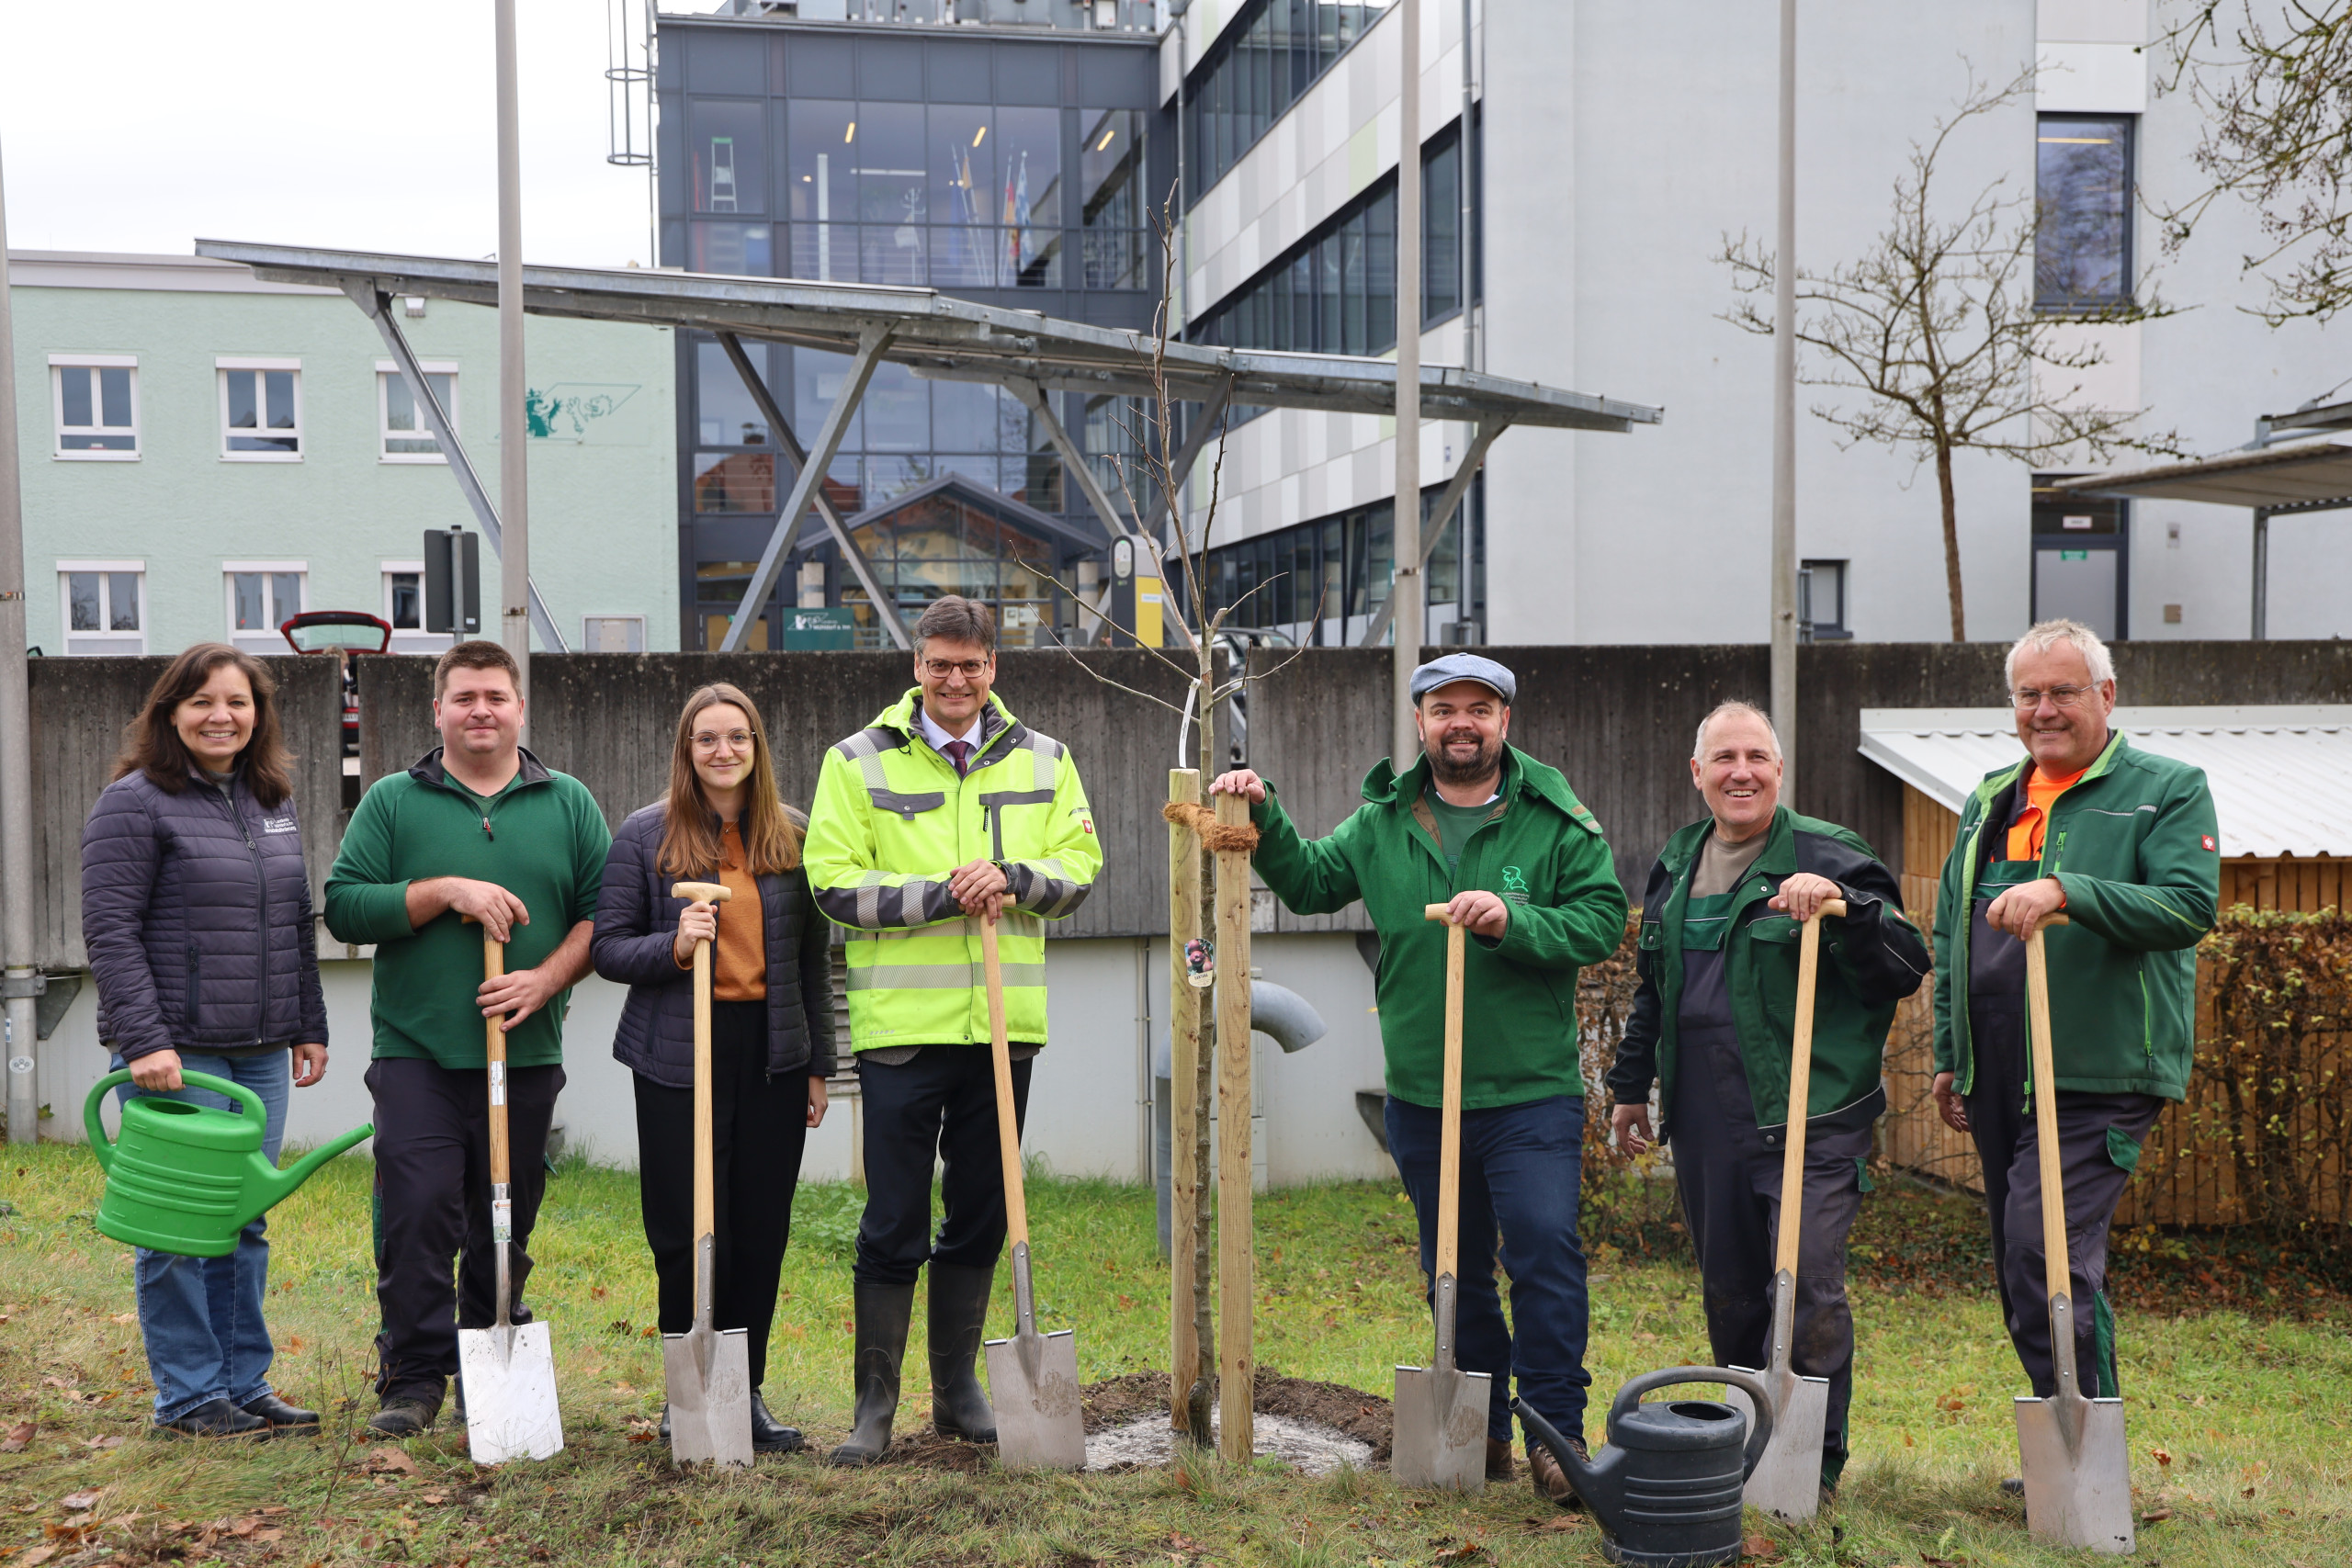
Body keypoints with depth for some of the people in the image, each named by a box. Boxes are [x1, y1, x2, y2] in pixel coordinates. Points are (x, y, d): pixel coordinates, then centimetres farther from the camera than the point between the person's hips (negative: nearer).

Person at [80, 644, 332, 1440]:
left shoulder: (274, 805, 15)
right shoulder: (135, 802, -6)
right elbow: (110, 932, -12)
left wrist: (309, 1028, 16)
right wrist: (145, 1041, -19)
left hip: (260, 1053, 7)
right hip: (176, 1053, -6)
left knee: (246, 1222, 11)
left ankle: (245, 1384, 19)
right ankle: (188, 1397, 9)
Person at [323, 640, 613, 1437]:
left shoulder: (569, 804, 9)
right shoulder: (392, 801, 6)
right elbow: (344, 907, -2)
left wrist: (544, 980, -9)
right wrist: (447, 891, -13)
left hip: (525, 1055, 2)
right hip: (416, 1051, -1)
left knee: (505, 1227, 8)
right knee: (416, 1216, -8)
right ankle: (414, 1378, 4)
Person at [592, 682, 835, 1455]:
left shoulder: (793, 834, 9)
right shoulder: (645, 834, 1)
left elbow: (813, 957, 12)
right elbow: (606, 946, 1)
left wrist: (818, 1064, 9)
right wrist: (673, 947, -18)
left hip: (773, 1054, 3)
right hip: (680, 1056, -2)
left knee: (762, 1232, 5)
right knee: (690, 1234, -2)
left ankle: (745, 1393, 20)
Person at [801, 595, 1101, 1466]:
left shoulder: (1043, 761, 10)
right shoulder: (860, 761, 1)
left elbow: (1079, 867, 7)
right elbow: (835, 884, -5)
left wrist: (1011, 878, -14)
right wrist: (942, 894, -16)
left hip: (1005, 1023, 3)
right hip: (902, 1025, -3)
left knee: (981, 1218, 12)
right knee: (893, 1225, 2)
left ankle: (957, 1389, 26)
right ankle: (875, 1403, 14)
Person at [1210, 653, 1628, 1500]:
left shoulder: (1558, 822, -2)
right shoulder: (1382, 824, 7)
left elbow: (1603, 920, -8)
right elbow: (1308, 881, 14)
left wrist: (1513, 922, -22)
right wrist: (1263, 816, 0)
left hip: (1532, 1095, -4)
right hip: (1420, 1098, 4)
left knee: (1544, 1253, -11)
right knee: (1454, 1271, 13)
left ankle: (1556, 1430, 2)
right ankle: (1482, 1431, 27)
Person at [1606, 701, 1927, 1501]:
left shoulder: (1827, 856, -4)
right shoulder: (1675, 865, 14)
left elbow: (1905, 968, -10)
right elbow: (1652, 989, 25)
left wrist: (1843, 907, -26)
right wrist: (1632, 1084, 26)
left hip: (1809, 1118, -5)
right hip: (1703, 1120, 6)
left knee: (1807, 1285, -9)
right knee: (1728, 1293, 13)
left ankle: (1814, 1462, 5)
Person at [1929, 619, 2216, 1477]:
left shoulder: (2168, 789, 0)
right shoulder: (1988, 802, 17)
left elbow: (2189, 906, -16)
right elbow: (1949, 937, 22)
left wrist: (2066, 891, -28)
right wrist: (1948, 1054, 18)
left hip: (2097, 1076, -7)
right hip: (2000, 1079, 7)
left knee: (2046, 1254, -15)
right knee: (2026, 1268, 12)